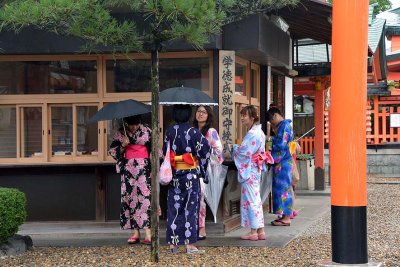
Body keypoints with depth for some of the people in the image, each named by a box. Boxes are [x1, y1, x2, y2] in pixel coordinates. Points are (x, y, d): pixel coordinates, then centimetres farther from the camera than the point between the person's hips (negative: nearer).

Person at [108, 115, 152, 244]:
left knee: (145, 197, -11)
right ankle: (135, 233, 4)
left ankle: (148, 235, -15)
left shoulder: (146, 131, 0)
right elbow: (113, 151, 7)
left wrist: (153, 169, -2)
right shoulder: (120, 133, 4)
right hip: (128, 168, 2)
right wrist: (123, 146, -12)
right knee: (130, 198, 0)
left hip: (144, 167, -2)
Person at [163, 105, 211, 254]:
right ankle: (190, 244, -2)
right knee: (190, 207, 1)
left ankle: (173, 243, 12)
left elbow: (165, 152, 5)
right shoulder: (194, 132, -9)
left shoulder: (170, 132, -1)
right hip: (191, 174, -3)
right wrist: (202, 169, 7)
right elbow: (205, 149, -7)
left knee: (174, 207, 9)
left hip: (174, 174, 3)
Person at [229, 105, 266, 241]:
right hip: (256, 169, 10)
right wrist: (237, 147, 12)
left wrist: (233, 147, -4)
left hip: (249, 170, -10)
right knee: (256, 199, 12)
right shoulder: (259, 132, 13)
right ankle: (260, 231, 15)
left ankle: (253, 232, 1)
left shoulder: (252, 134, -18)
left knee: (250, 199, -4)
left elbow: (245, 153, -21)